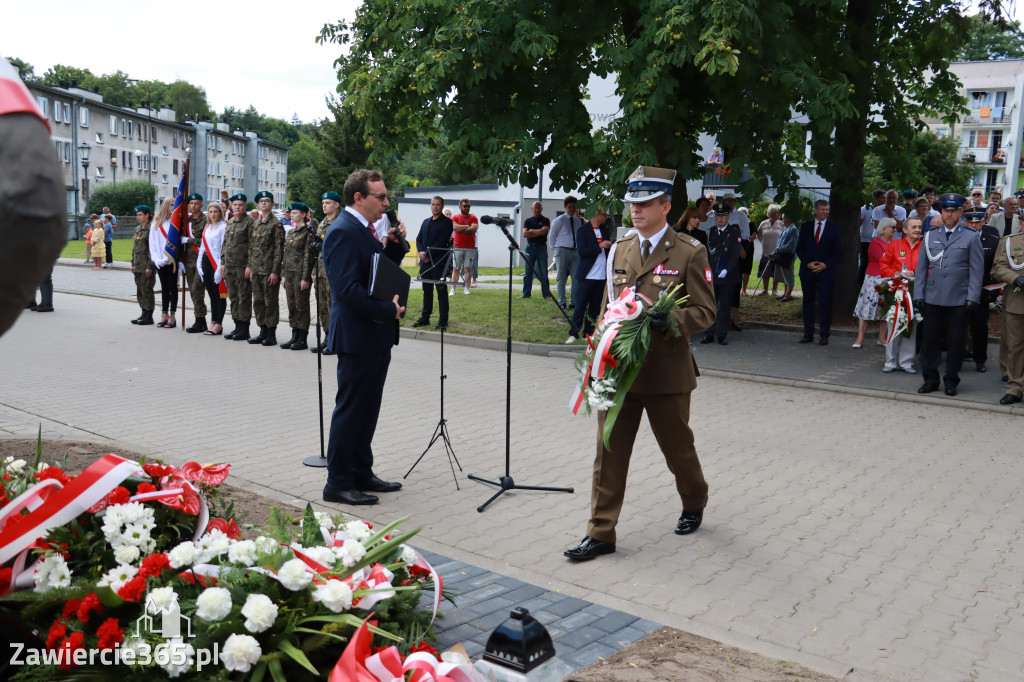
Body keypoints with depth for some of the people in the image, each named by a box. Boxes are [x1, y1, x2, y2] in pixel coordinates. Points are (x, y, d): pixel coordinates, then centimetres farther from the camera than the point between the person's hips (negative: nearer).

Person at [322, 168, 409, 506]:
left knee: (366, 409, 17)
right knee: (350, 410, -2)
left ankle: (361, 474, 28)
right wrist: (389, 310, -20)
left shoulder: (364, 230, 15)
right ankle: (338, 483, 8)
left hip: (376, 338, 10)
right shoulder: (343, 232, -17)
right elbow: (348, 289, -24)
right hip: (358, 337, -10)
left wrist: (394, 245, 6)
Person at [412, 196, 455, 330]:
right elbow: (419, 239, 15)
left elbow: (442, 243, -13)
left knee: (441, 291, -3)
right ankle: (425, 318, 19)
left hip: (438, 262, -7)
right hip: (425, 262, 7)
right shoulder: (425, 222, 18)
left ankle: (443, 321, -1)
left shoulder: (447, 222, -4)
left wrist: (428, 255, -14)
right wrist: (421, 252, -5)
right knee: (427, 291, 12)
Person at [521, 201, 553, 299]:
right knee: (528, 273, 4)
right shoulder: (528, 220, 12)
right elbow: (525, 234, -3)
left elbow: (544, 231, -14)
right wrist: (538, 233, -7)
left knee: (543, 273, -2)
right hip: (530, 247, 2)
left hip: (541, 247, -2)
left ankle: (546, 295, 0)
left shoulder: (545, 220, 4)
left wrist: (532, 231, -3)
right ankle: (526, 294, 9)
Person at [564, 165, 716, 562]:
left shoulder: (689, 253, -5)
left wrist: (668, 321, -25)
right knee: (609, 451, 2)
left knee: (677, 447, 14)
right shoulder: (619, 250, 11)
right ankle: (601, 533, 10)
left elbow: (705, 312, -7)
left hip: (667, 371, -4)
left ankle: (694, 502, 43)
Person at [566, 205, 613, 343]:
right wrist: (599, 246, -21)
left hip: (602, 276, 6)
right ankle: (573, 333, 0)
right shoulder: (582, 230, -3)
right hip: (587, 275, -6)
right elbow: (581, 251, -15)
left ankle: (589, 333, 12)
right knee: (581, 305, -4)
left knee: (595, 306, 6)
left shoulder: (605, 230, 15)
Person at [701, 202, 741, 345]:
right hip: (712, 275, 3)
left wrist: (726, 270, -18)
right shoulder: (711, 232, 12)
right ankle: (709, 334, 9)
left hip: (728, 276, -3)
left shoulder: (734, 232, -1)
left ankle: (722, 334, 10)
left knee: (725, 306, 2)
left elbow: (735, 254, -9)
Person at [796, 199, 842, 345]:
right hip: (807, 270, 2)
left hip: (826, 271, -2)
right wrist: (807, 263, -6)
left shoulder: (834, 228, 5)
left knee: (825, 302, -5)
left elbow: (838, 251, 3)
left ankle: (824, 335, 0)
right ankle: (808, 334, 11)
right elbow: (799, 248, 8)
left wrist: (826, 265, -9)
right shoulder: (806, 226, 9)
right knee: (808, 300, 5)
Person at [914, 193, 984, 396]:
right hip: (933, 299, 2)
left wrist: (972, 298, -6)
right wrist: (918, 295, 6)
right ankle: (930, 379, 14)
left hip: (959, 301, -2)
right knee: (930, 340, 3)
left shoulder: (971, 239, 6)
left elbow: (976, 271, 2)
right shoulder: (929, 237, 13)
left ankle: (951, 381, 14)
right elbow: (921, 269, 14)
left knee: (956, 342, 3)